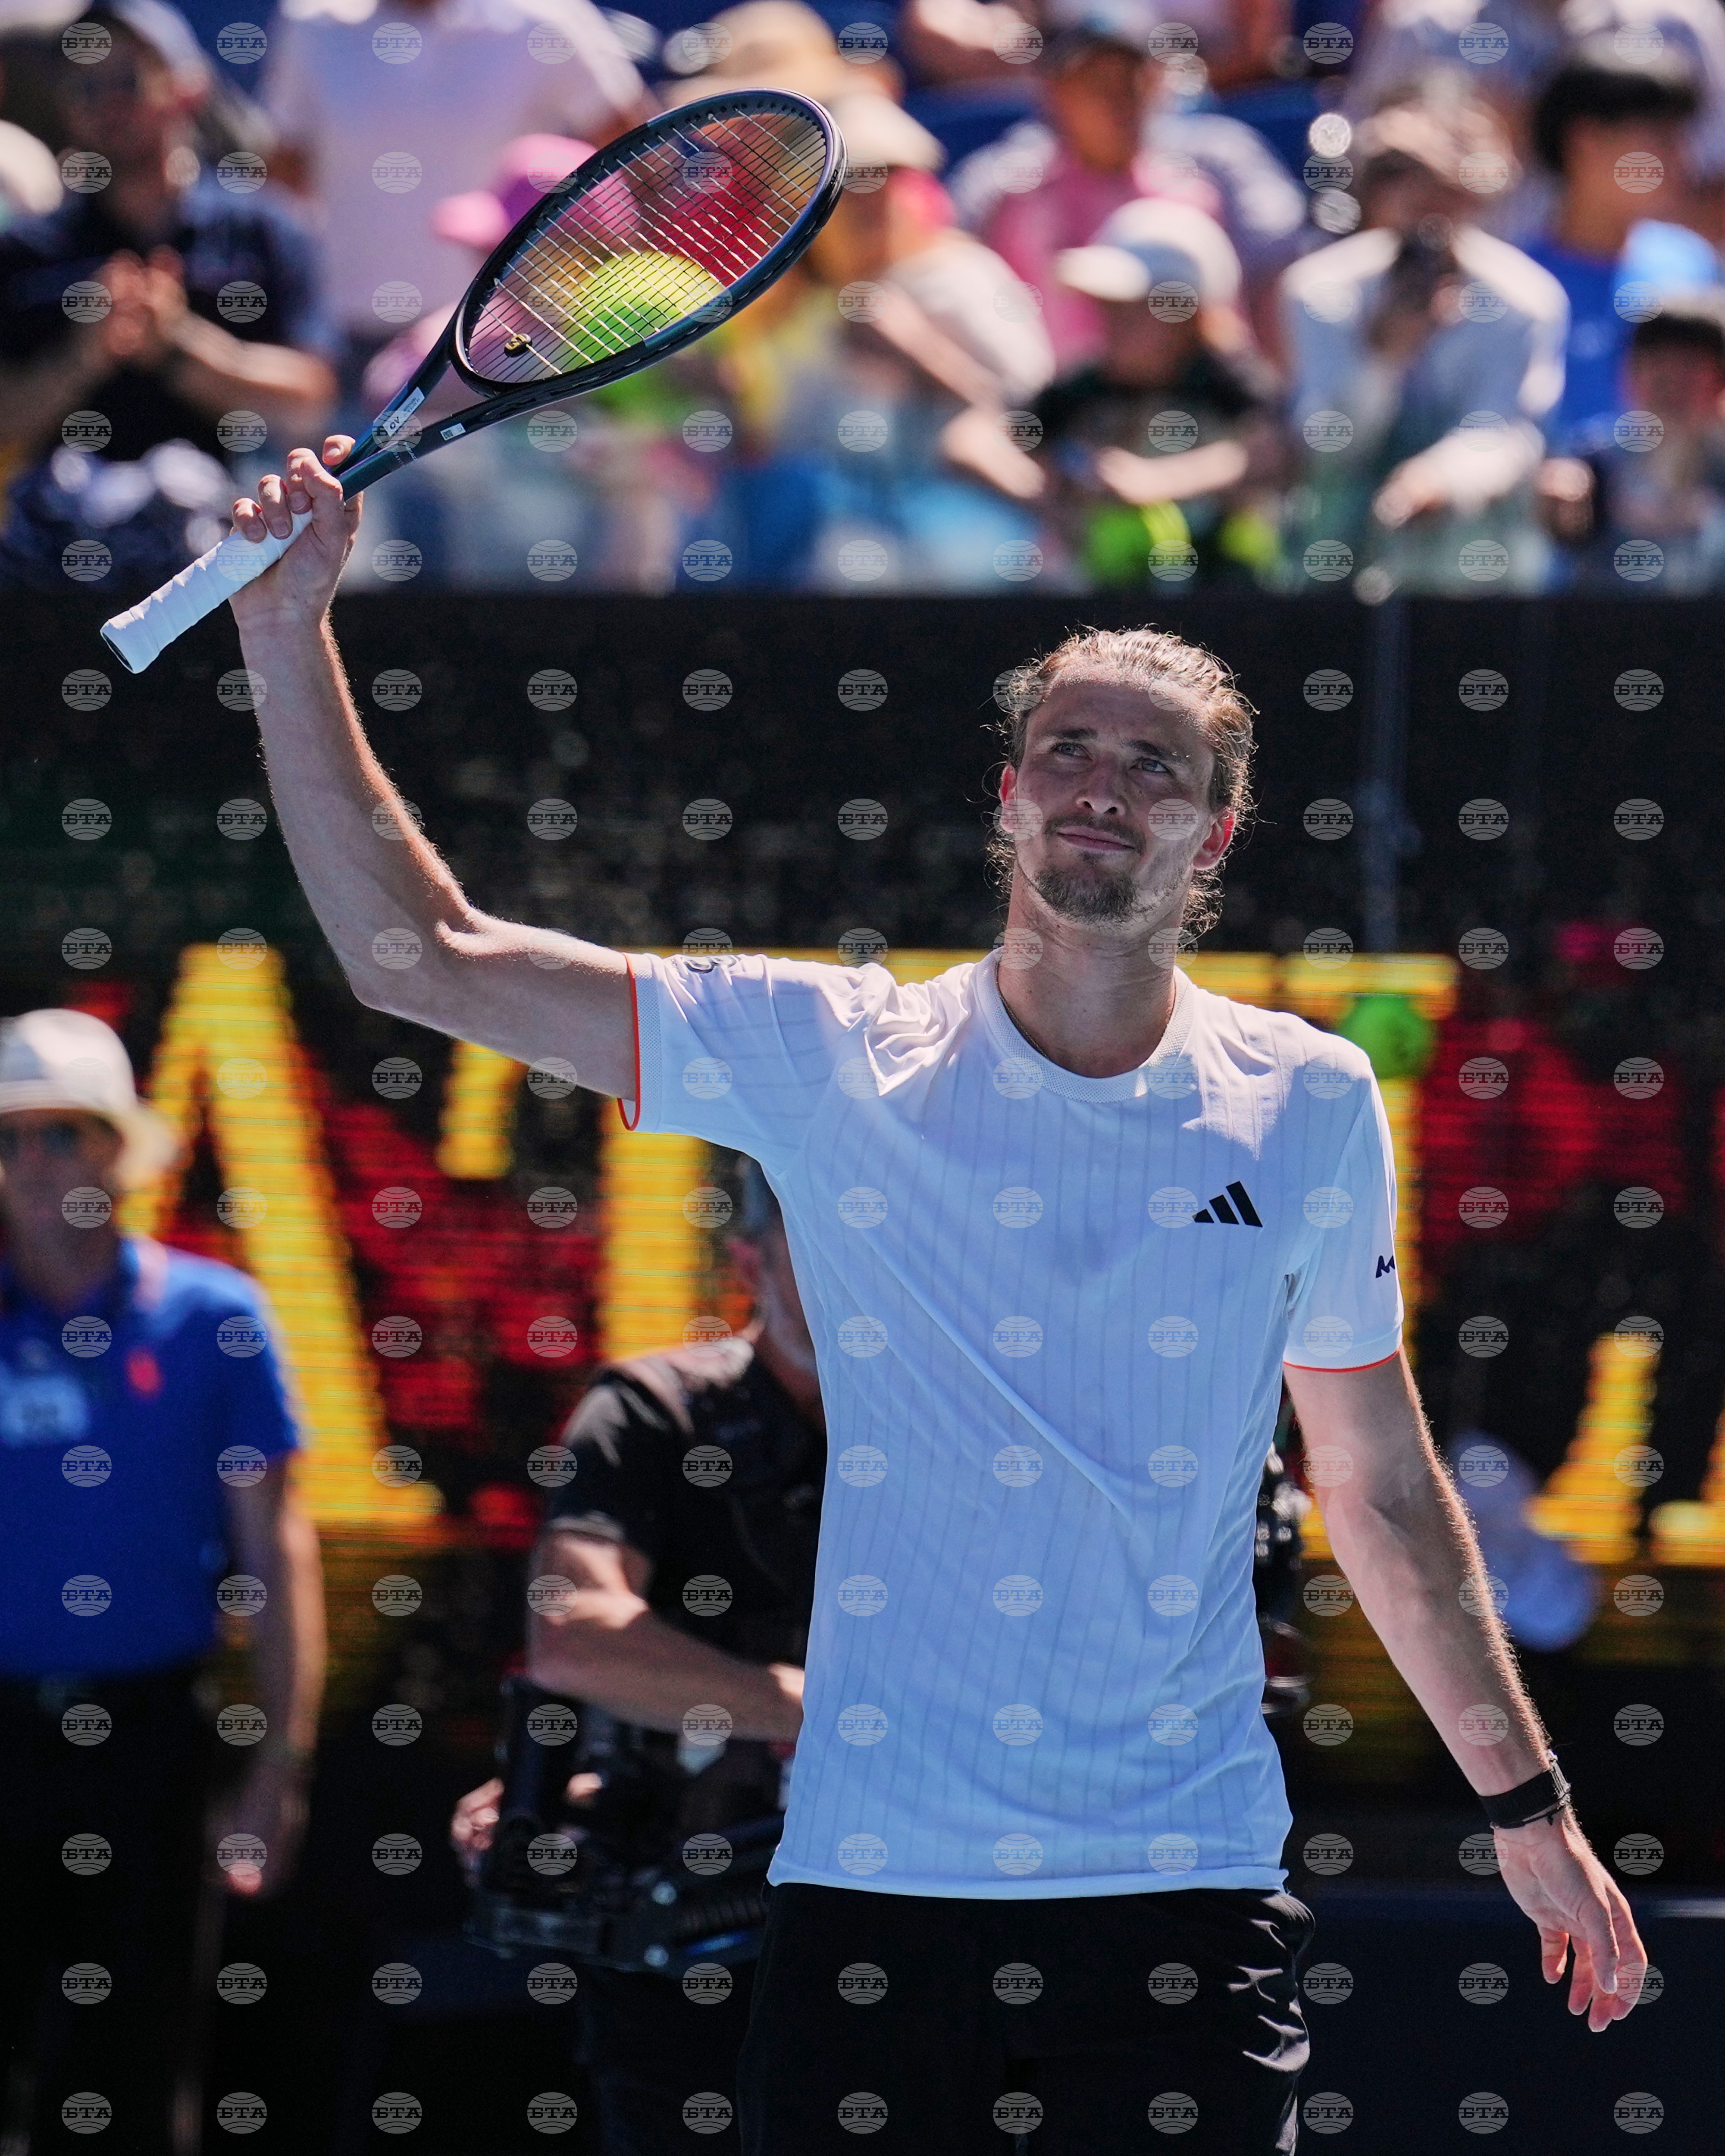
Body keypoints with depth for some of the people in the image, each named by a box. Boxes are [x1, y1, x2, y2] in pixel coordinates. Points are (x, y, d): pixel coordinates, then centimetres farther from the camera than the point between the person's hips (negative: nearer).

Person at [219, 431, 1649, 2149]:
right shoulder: (828, 1059, 2)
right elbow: (423, 959, 1)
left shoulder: (1309, 1107, 7)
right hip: (874, 1887, -1)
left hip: (1190, 1894, 1)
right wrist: (290, 639, -8)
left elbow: (1382, 1492, 17)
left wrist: (1524, 1806, 19)